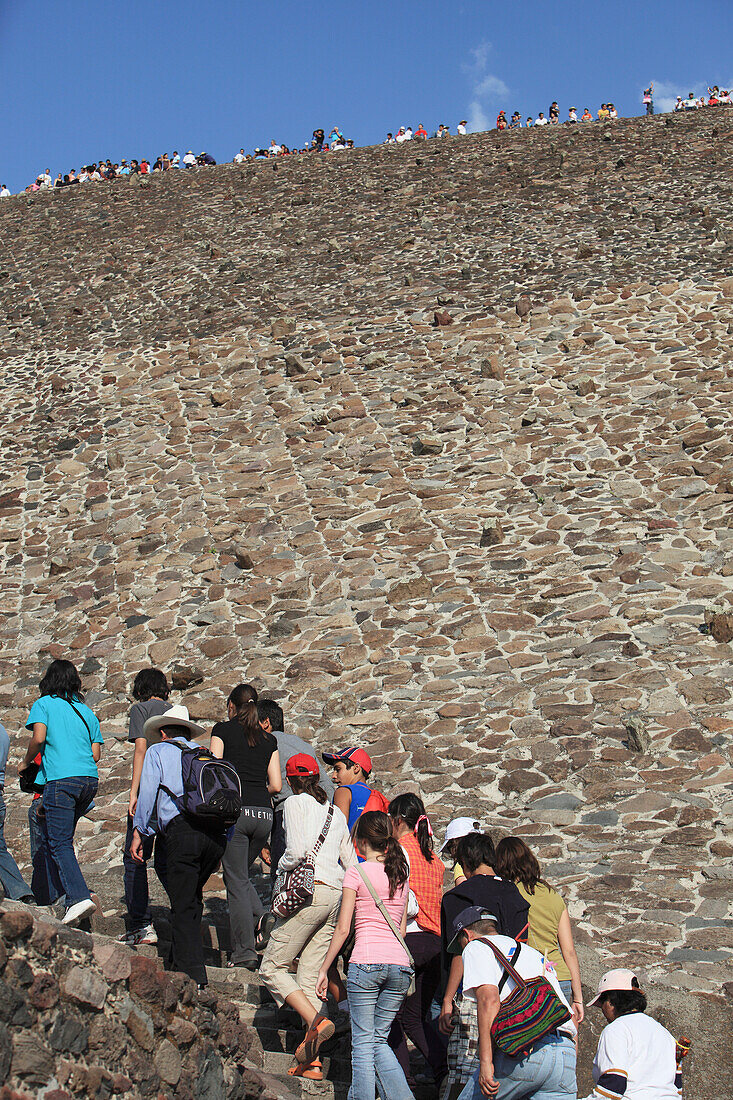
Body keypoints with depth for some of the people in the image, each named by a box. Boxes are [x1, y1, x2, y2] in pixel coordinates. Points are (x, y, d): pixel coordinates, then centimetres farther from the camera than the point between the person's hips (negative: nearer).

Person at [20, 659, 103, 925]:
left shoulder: (44, 704, 6)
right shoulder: (86, 711, 19)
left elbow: (38, 738, -10)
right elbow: (96, 754, 14)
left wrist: (26, 763, 7)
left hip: (61, 780, -6)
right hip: (90, 779, 6)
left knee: (60, 843, -6)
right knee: (51, 838, 19)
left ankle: (79, 897, -21)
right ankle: (53, 896, 19)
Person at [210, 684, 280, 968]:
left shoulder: (223, 729, 4)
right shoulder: (269, 739, 15)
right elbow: (276, 785, 10)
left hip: (235, 810, -4)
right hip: (264, 814, 4)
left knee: (236, 880, 1)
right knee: (240, 874, 21)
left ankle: (244, 951, -2)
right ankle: (262, 920, 0)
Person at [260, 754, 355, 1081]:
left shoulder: (295, 803, 1)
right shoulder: (335, 812, 19)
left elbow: (297, 849, -13)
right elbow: (350, 862, 17)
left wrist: (281, 871, 5)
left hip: (309, 892, -7)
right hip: (336, 895, 7)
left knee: (272, 967, 0)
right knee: (310, 976, 7)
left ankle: (316, 1020, -20)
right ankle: (312, 1060, -1)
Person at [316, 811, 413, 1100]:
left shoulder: (356, 873, -2)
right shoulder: (401, 874, 14)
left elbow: (343, 929, -4)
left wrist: (323, 969, 3)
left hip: (366, 961, -5)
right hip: (400, 964, 5)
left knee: (363, 1042, 2)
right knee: (380, 1039, 14)